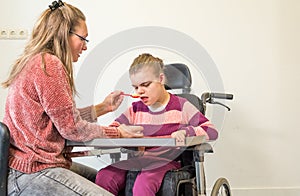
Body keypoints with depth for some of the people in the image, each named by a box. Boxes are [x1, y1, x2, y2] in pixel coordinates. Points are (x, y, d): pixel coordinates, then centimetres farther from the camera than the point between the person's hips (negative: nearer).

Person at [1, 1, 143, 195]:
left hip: (29, 163, 11)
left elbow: (63, 118, 13)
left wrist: (103, 107, 14)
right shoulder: (49, 64, -16)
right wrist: (118, 133, -3)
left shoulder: (36, 62, 15)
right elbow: (71, 127, -15)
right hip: (32, 174, -11)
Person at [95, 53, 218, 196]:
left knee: (143, 184, -37)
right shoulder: (135, 109, 18)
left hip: (165, 163, -4)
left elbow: (212, 131, -1)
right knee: (103, 176, -25)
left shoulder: (181, 106, 5)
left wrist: (185, 131, -19)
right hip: (137, 161, 4)